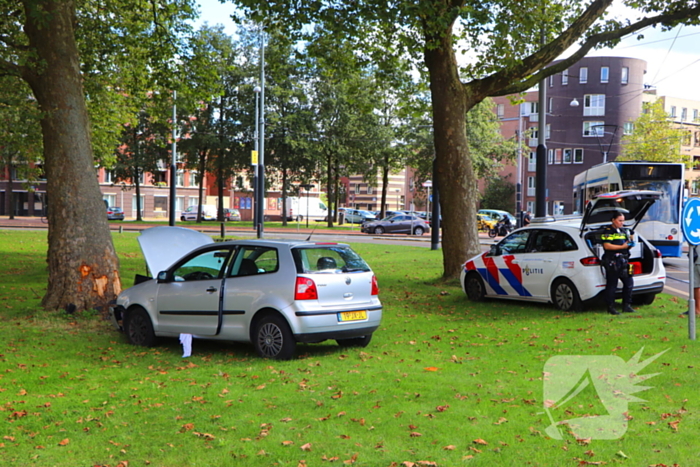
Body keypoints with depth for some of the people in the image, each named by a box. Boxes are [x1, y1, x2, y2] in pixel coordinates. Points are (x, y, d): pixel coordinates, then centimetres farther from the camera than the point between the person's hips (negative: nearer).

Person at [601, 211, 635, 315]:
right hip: (612, 262, -8)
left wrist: (631, 241, 1)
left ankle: (626, 305, 15)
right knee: (612, 285, -4)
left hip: (623, 261, 8)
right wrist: (622, 246, -17)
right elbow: (607, 246, -15)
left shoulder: (624, 231, 19)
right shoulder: (607, 231, -5)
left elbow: (627, 246, 24)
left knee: (629, 283, 6)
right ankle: (610, 307, 3)